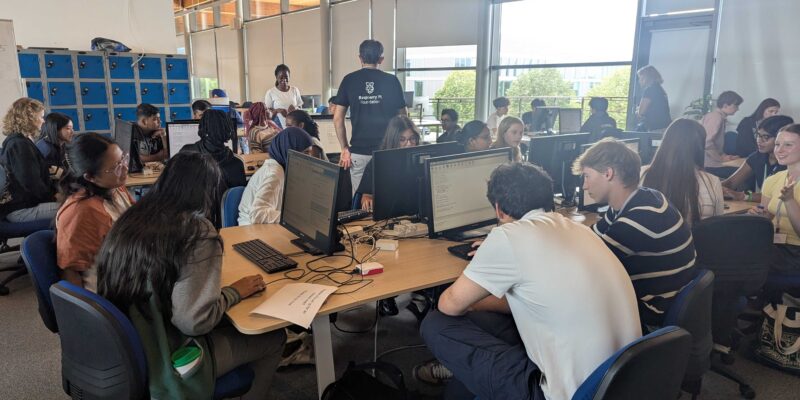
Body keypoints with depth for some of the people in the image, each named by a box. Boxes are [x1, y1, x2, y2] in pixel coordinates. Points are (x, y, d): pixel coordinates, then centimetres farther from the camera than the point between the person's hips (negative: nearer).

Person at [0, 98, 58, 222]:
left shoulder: (18, 141, 19)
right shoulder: (20, 145, -14)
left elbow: (38, 177, 18)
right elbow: (31, 183, -19)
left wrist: (55, 192, 8)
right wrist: (53, 196, -6)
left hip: (25, 202, 10)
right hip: (21, 209, -10)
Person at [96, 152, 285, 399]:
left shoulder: (131, 218, 0)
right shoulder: (198, 233, -22)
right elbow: (195, 321, -26)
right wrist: (236, 291, -9)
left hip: (123, 345, 8)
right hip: (166, 359, -8)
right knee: (274, 338, 9)